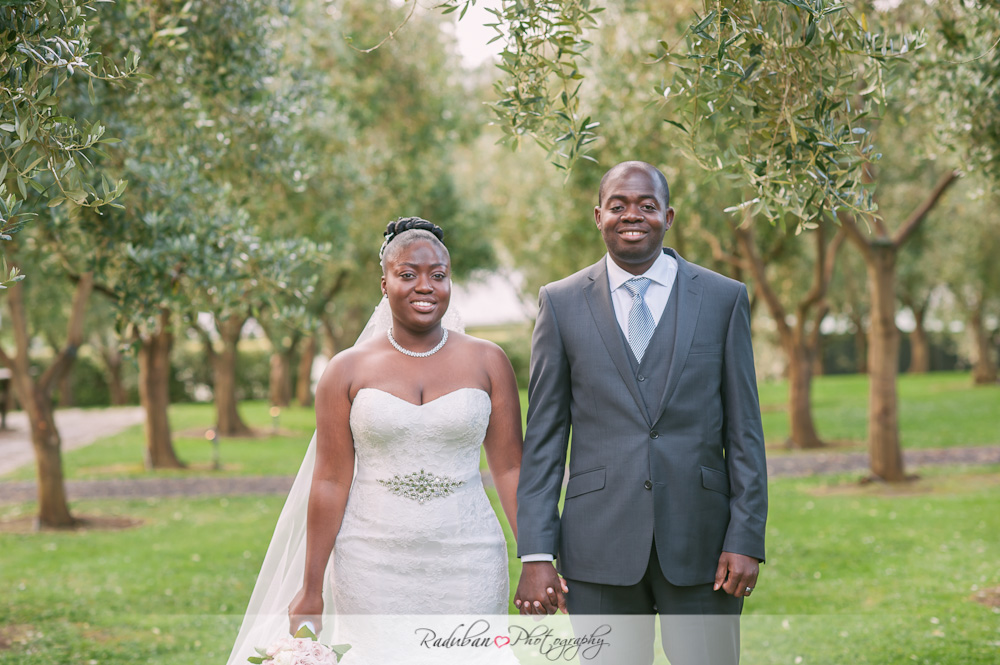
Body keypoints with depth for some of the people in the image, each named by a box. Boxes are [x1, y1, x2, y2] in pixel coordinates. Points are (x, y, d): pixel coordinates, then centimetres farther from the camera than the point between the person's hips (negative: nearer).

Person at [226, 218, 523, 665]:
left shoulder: (487, 363, 4)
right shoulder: (348, 371, 2)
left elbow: (510, 469, 2)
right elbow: (330, 482, 1)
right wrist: (310, 590, 1)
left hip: (467, 566, 1)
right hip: (373, 568, 0)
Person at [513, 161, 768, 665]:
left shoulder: (724, 299, 5)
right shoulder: (562, 303, 5)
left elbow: (744, 431, 4)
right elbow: (543, 436, 4)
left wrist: (746, 540, -4)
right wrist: (536, 554, -3)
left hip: (699, 542, 0)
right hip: (600, 544, 0)